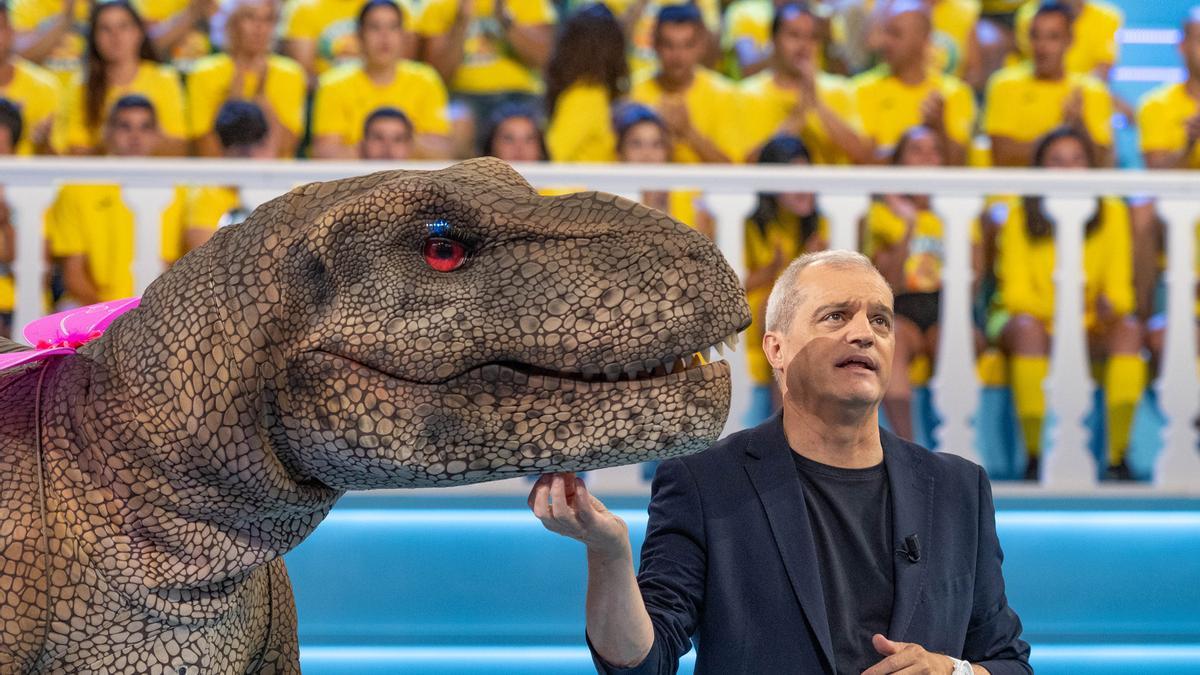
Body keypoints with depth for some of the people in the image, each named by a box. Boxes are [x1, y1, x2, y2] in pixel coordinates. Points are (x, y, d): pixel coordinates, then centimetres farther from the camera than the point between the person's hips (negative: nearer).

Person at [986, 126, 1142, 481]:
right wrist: (1056, 311, -29)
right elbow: (1015, 292, -9)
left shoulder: (1112, 211, 0)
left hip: (1089, 329, 2)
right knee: (1028, 328, -37)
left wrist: (1109, 307, -28)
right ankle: (1035, 457, -32)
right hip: (1026, 317, -2)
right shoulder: (1018, 211, -5)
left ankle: (1118, 456, -30)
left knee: (1129, 329, -30)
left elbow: (1120, 288, -2)